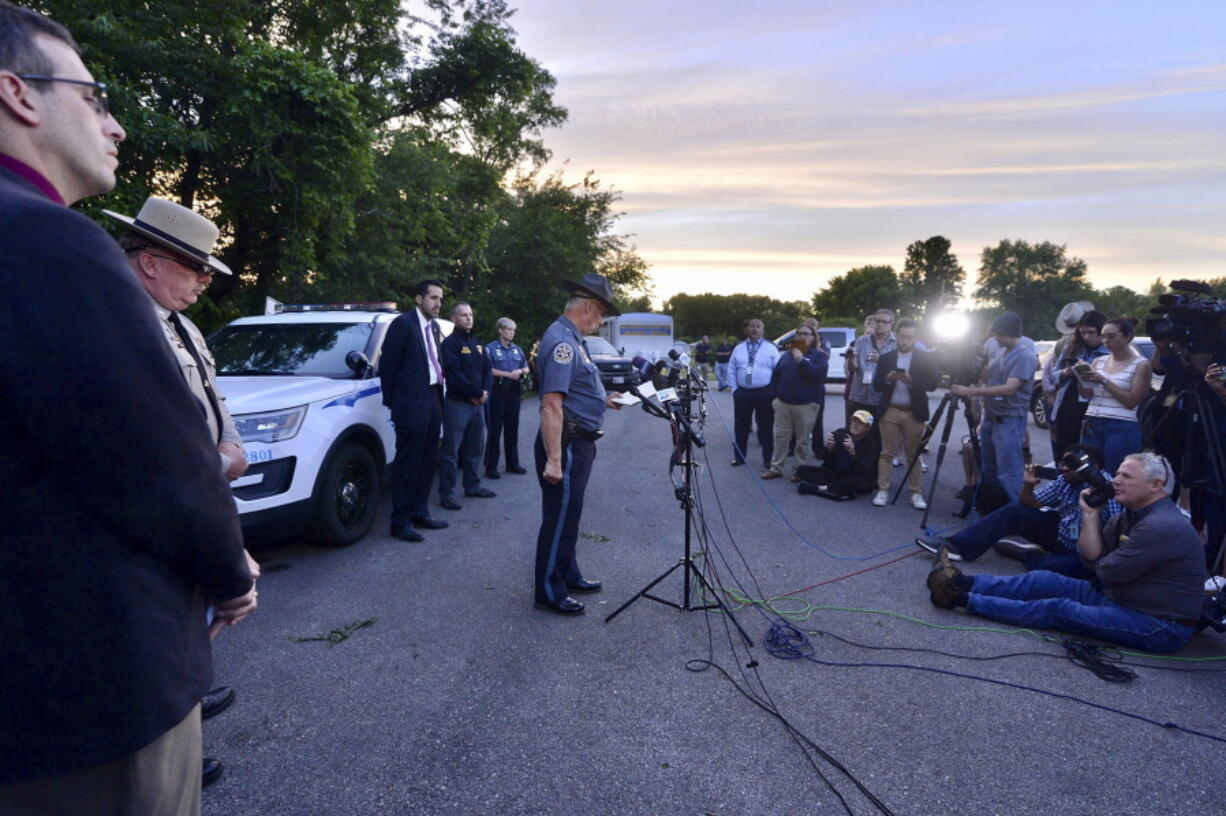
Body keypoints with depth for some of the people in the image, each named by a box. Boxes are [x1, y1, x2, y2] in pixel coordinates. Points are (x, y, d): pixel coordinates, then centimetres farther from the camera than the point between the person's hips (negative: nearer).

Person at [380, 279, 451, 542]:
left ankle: (419, 513, 24)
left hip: (432, 401, 8)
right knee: (407, 463, -3)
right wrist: (391, 400, -4)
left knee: (427, 462, 13)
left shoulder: (434, 328, 15)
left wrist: (439, 397, 9)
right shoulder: (403, 323, -8)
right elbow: (387, 364, -7)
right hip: (411, 403, -8)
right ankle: (400, 521, 5)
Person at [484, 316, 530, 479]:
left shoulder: (517, 349, 15)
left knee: (512, 428, 10)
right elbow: (489, 370, -11)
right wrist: (508, 374, -17)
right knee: (495, 430, -5)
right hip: (498, 392, -5)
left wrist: (520, 371, -5)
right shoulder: (491, 349, -2)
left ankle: (512, 464, 19)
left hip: (514, 391, 5)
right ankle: (491, 467, -2)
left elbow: (526, 368, 18)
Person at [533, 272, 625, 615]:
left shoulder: (572, 338, 13)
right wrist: (553, 460, -30)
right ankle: (549, 592, 12)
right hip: (567, 444, -11)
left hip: (579, 443, 11)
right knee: (559, 518, 0)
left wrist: (603, 401, 21)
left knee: (568, 515, 21)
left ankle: (568, 576, 36)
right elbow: (551, 405, -27)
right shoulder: (562, 341, -20)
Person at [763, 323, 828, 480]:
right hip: (783, 403, 4)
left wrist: (802, 360, -24)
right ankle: (775, 468, 14)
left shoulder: (819, 355, 0)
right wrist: (774, 397, 10)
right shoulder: (787, 354, 14)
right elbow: (776, 375, 15)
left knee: (803, 440, 4)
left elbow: (819, 373, -18)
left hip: (806, 405, -4)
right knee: (780, 436, 6)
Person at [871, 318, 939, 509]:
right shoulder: (886, 358, 6)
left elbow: (933, 383, -6)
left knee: (913, 455, 4)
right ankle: (883, 491, 8)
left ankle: (916, 494, 10)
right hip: (889, 411, 1)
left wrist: (911, 381, -22)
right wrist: (888, 378, -19)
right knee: (887, 453, 4)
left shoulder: (925, 357, 2)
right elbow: (876, 385, 2)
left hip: (914, 413, -1)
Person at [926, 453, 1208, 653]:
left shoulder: (1162, 527, -25)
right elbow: (1091, 557, 3)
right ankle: (963, 582, -5)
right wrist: (1090, 514, -7)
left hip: (1160, 627, -9)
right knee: (1046, 581, -2)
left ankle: (963, 599, -19)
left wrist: (1102, 561, 3)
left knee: (1058, 610, -18)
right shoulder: (1133, 513, 7)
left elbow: (1106, 571, -20)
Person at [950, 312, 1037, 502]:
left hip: (1009, 421, -8)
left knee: (1007, 473, -7)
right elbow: (986, 375, 24)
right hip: (990, 418, 8)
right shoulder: (1002, 353, 12)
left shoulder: (1025, 356, -14)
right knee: (987, 470, 15)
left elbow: (1009, 388, -23)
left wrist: (970, 391, -24)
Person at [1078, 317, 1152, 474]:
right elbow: (1086, 394, 7)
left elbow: (1131, 401, -7)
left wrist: (1104, 381, -13)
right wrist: (1081, 378, -13)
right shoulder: (1099, 361, 14)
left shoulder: (1141, 364, 1)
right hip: (1092, 426, 4)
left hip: (1122, 429, -4)